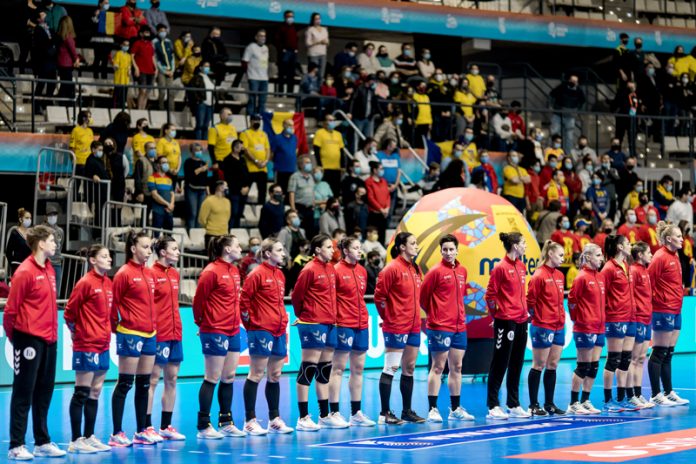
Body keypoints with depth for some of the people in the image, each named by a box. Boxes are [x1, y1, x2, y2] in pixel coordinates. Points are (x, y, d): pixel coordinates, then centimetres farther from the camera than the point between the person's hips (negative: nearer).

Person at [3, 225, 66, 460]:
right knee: (23, 393, -3)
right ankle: (16, 446, 2)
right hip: (30, 339, -8)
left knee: (44, 392, 13)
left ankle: (42, 442, 21)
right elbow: (11, 309, -11)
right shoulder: (25, 272, -14)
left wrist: (53, 332, 11)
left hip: (49, 339, 8)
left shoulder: (49, 270, 11)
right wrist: (13, 336, -3)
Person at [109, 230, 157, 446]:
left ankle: (141, 431, 19)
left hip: (149, 334, 7)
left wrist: (153, 325, 10)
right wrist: (118, 326, -2)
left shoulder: (150, 274, 10)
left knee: (144, 384, 11)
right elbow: (114, 304, -8)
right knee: (125, 384, -4)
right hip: (130, 334, -7)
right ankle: (117, 434, 0)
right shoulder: (124, 273, -10)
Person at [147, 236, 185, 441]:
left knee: (172, 379, 9)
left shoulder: (175, 274, 13)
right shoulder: (152, 274, -10)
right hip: (158, 335, -8)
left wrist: (176, 326, 15)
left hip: (175, 333, 8)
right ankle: (147, 427, 0)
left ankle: (166, 426, 16)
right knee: (153, 380, -4)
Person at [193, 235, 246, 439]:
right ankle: (203, 426, 1)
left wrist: (237, 319, 12)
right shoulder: (212, 272, -14)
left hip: (232, 331, 8)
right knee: (212, 379, -4)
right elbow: (199, 299, -9)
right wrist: (201, 322, 1)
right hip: (215, 331, -8)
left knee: (229, 378, 11)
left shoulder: (234, 271, 12)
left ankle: (226, 423, 19)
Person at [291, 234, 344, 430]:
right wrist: (302, 316, 5)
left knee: (324, 370, 12)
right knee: (308, 369, -5)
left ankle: (325, 416, 19)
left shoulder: (331, 269, 11)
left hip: (329, 324, 8)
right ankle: (303, 418, -2)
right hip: (313, 324, -8)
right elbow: (296, 296, -7)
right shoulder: (310, 270, -11)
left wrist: (333, 315, 12)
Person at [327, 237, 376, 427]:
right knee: (338, 368, -3)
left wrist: (362, 315, 14)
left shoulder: (362, 271, 12)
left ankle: (356, 413, 15)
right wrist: (332, 318, -13)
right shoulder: (337, 270, -9)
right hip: (343, 324, -7)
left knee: (358, 369, 10)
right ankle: (334, 413, -1)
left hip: (361, 324, 7)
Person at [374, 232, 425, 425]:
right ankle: (384, 414, -1)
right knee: (391, 368, -4)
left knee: (409, 368, 11)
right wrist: (387, 317, -4)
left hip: (414, 326, 8)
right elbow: (379, 296, -12)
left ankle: (407, 411, 18)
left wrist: (415, 314, 13)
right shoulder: (392, 269, -12)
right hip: (396, 327, -8)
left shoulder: (416, 270, 12)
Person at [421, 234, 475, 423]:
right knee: (438, 367, -4)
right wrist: (432, 313, 2)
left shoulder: (462, 271, 10)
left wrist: (458, 313, 12)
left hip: (459, 326, 6)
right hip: (440, 327, -6)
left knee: (456, 367, 10)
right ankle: (433, 410, -1)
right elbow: (423, 294, -6)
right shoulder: (436, 271, -9)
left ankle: (455, 409, 17)